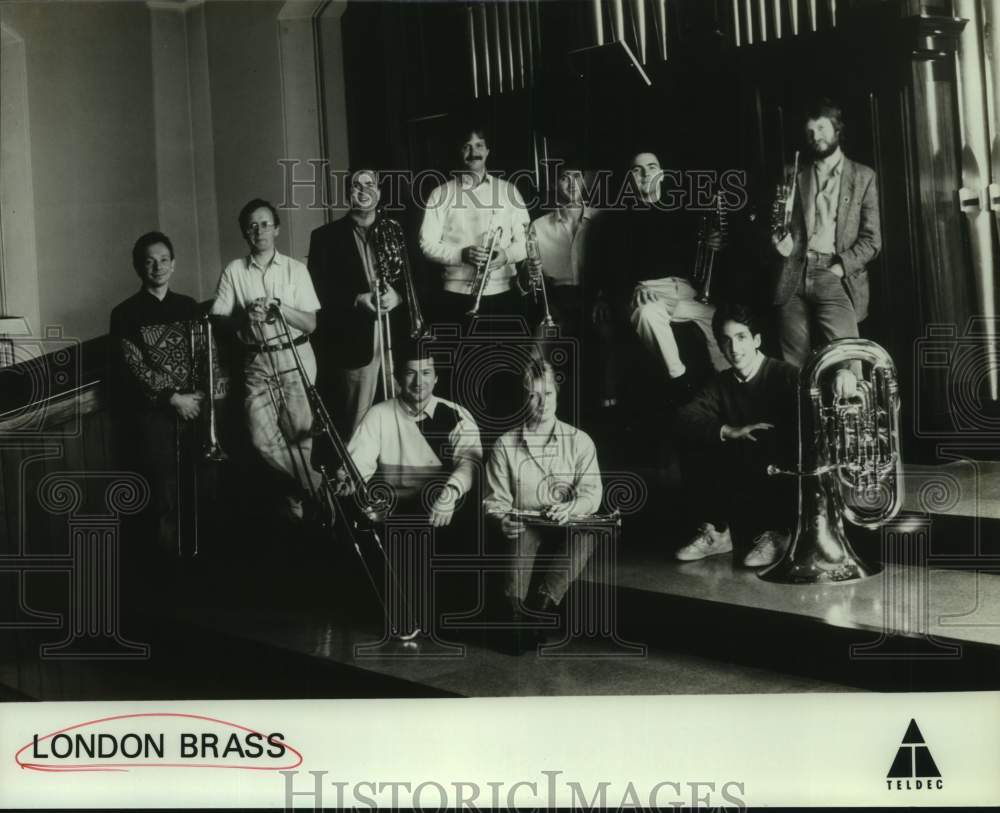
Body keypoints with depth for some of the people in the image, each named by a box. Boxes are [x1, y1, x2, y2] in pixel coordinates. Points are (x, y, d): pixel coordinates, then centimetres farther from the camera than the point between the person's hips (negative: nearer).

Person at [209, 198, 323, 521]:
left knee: (298, 432, -6)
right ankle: (319, 485, 10)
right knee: (262, 438, -9)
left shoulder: (295, 269, 2)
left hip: (295, 358, -1)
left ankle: (296, 490, 20)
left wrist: (278, 307, -16)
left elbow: (310, 324, -2)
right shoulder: (233, 272, 4)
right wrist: (244, 316, -19)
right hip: (257, 362, 1)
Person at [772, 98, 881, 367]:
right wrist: (781, 242, -3)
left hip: (835, 276, -2)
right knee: (793, 366, -4)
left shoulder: (862, 176, 11)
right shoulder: (796, 176, 18)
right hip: (795, 276, 2)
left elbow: (871, 239, 5)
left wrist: (839, 267, -8)